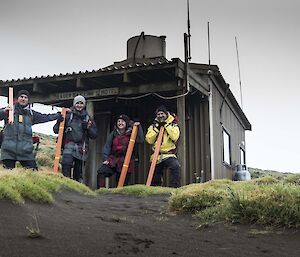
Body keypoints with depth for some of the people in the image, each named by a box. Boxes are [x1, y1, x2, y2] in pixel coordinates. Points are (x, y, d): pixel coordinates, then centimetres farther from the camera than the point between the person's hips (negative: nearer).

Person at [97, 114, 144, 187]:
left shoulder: (131, 134, 4)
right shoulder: (113, 133, 11)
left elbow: (140, 140, -11)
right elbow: (107, 146, 9)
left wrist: (139, 127, -15)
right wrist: (105, 158, -2)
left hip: (126, 162, -1)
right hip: (113, 160, 2)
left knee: (123, 183, -1)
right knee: (101, 172, -21)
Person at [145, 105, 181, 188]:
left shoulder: (173, 125, 3)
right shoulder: (153, 126, 9)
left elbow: (175, 137, -17)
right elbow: (149, 140, -5)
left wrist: (166, 125, -16)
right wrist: (156, 128, -12)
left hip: (169, 154, -3)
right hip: (157, 155, 3)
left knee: (176, 167, -32)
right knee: (155, 181, 9)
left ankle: (175, 187, -25)